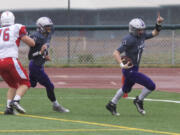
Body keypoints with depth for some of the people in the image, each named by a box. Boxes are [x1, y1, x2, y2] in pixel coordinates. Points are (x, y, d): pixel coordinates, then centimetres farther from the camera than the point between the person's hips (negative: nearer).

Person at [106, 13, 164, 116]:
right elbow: (116, 53, -27)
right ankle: (139, 101, 12)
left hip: (134, 68, 9)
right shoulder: (129, 40, -24)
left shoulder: (142, 35, 1)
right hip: (130, 70, -9)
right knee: (151, 86, -10)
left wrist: (158, 24, -3)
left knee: (126, 89, 28)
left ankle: (112, 104, 43)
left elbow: (154, 33, 15)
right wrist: (122, 65, -39)